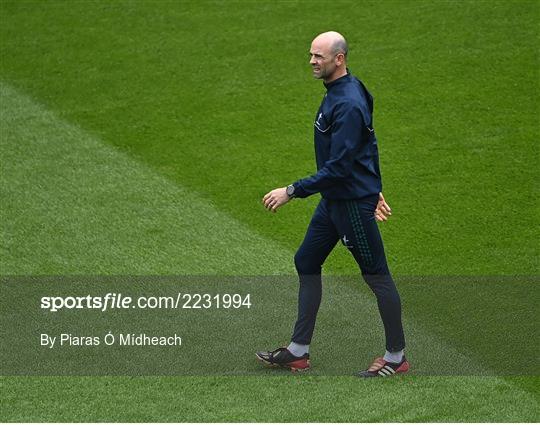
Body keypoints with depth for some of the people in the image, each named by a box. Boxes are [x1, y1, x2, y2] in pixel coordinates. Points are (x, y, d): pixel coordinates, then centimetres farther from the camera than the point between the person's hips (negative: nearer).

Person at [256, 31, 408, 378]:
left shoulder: (348, 105, -25)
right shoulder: (339, 92, 8)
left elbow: (337, 168, -27)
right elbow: (369, 144, 19)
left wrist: (292, 191, -22)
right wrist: (375, 190, 25)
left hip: (354, 203, -11)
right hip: (334, 200, 11)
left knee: (377, 275, 1)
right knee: (306, 262, 14)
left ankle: (397, 357, 13)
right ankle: (299, 351, 22)